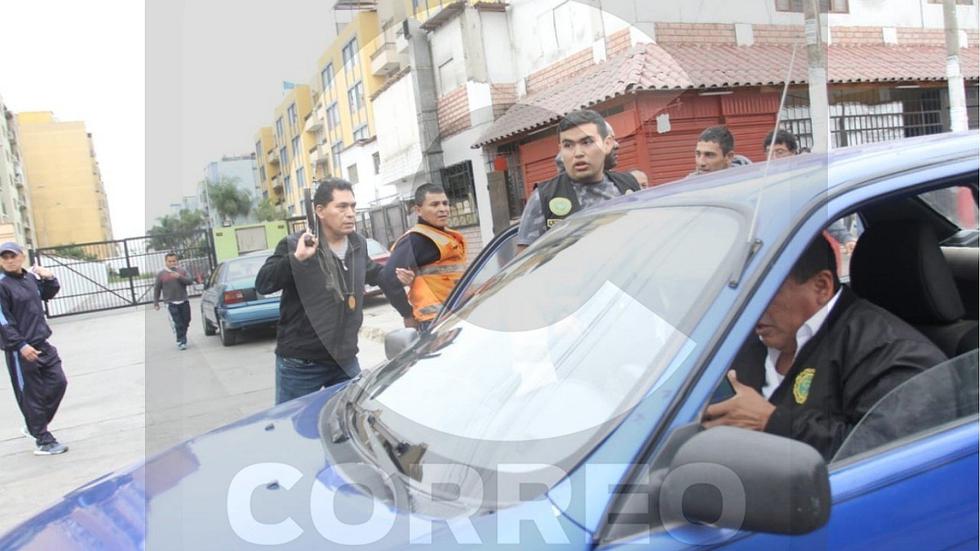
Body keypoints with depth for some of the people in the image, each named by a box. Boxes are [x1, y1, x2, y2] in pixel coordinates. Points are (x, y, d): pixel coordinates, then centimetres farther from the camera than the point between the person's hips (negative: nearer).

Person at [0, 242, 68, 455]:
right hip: (20, 350, -7)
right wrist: (21, 345, -22)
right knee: (31, 395, 1)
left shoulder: (30, 277, 8)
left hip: (41, 343, 7)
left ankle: (35, 425, 28)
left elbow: (47, 294, 27)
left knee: (58, 382, 9)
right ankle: (43, 441, 10)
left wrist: (49, 279, 6)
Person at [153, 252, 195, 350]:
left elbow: (190, 281, -4)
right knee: (177, 324, -10)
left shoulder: (182, 271, 8)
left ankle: (182, 338, 28)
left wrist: (180, 277, -20)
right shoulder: (161, 274, 4)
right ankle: (181, 342, -5)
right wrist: (156, 303, 6)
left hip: (184, 302, 3)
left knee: (186, 322, 8)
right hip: (171, 304, -3)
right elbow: (156, 289, 8)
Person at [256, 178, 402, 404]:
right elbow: (262, 284, -21)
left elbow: (373, 273, 28)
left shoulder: (359, 245, 7)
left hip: (345, 360, 5)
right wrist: (296, 258, -31)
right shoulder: (293, 245, -12)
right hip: (299, 365, -5)